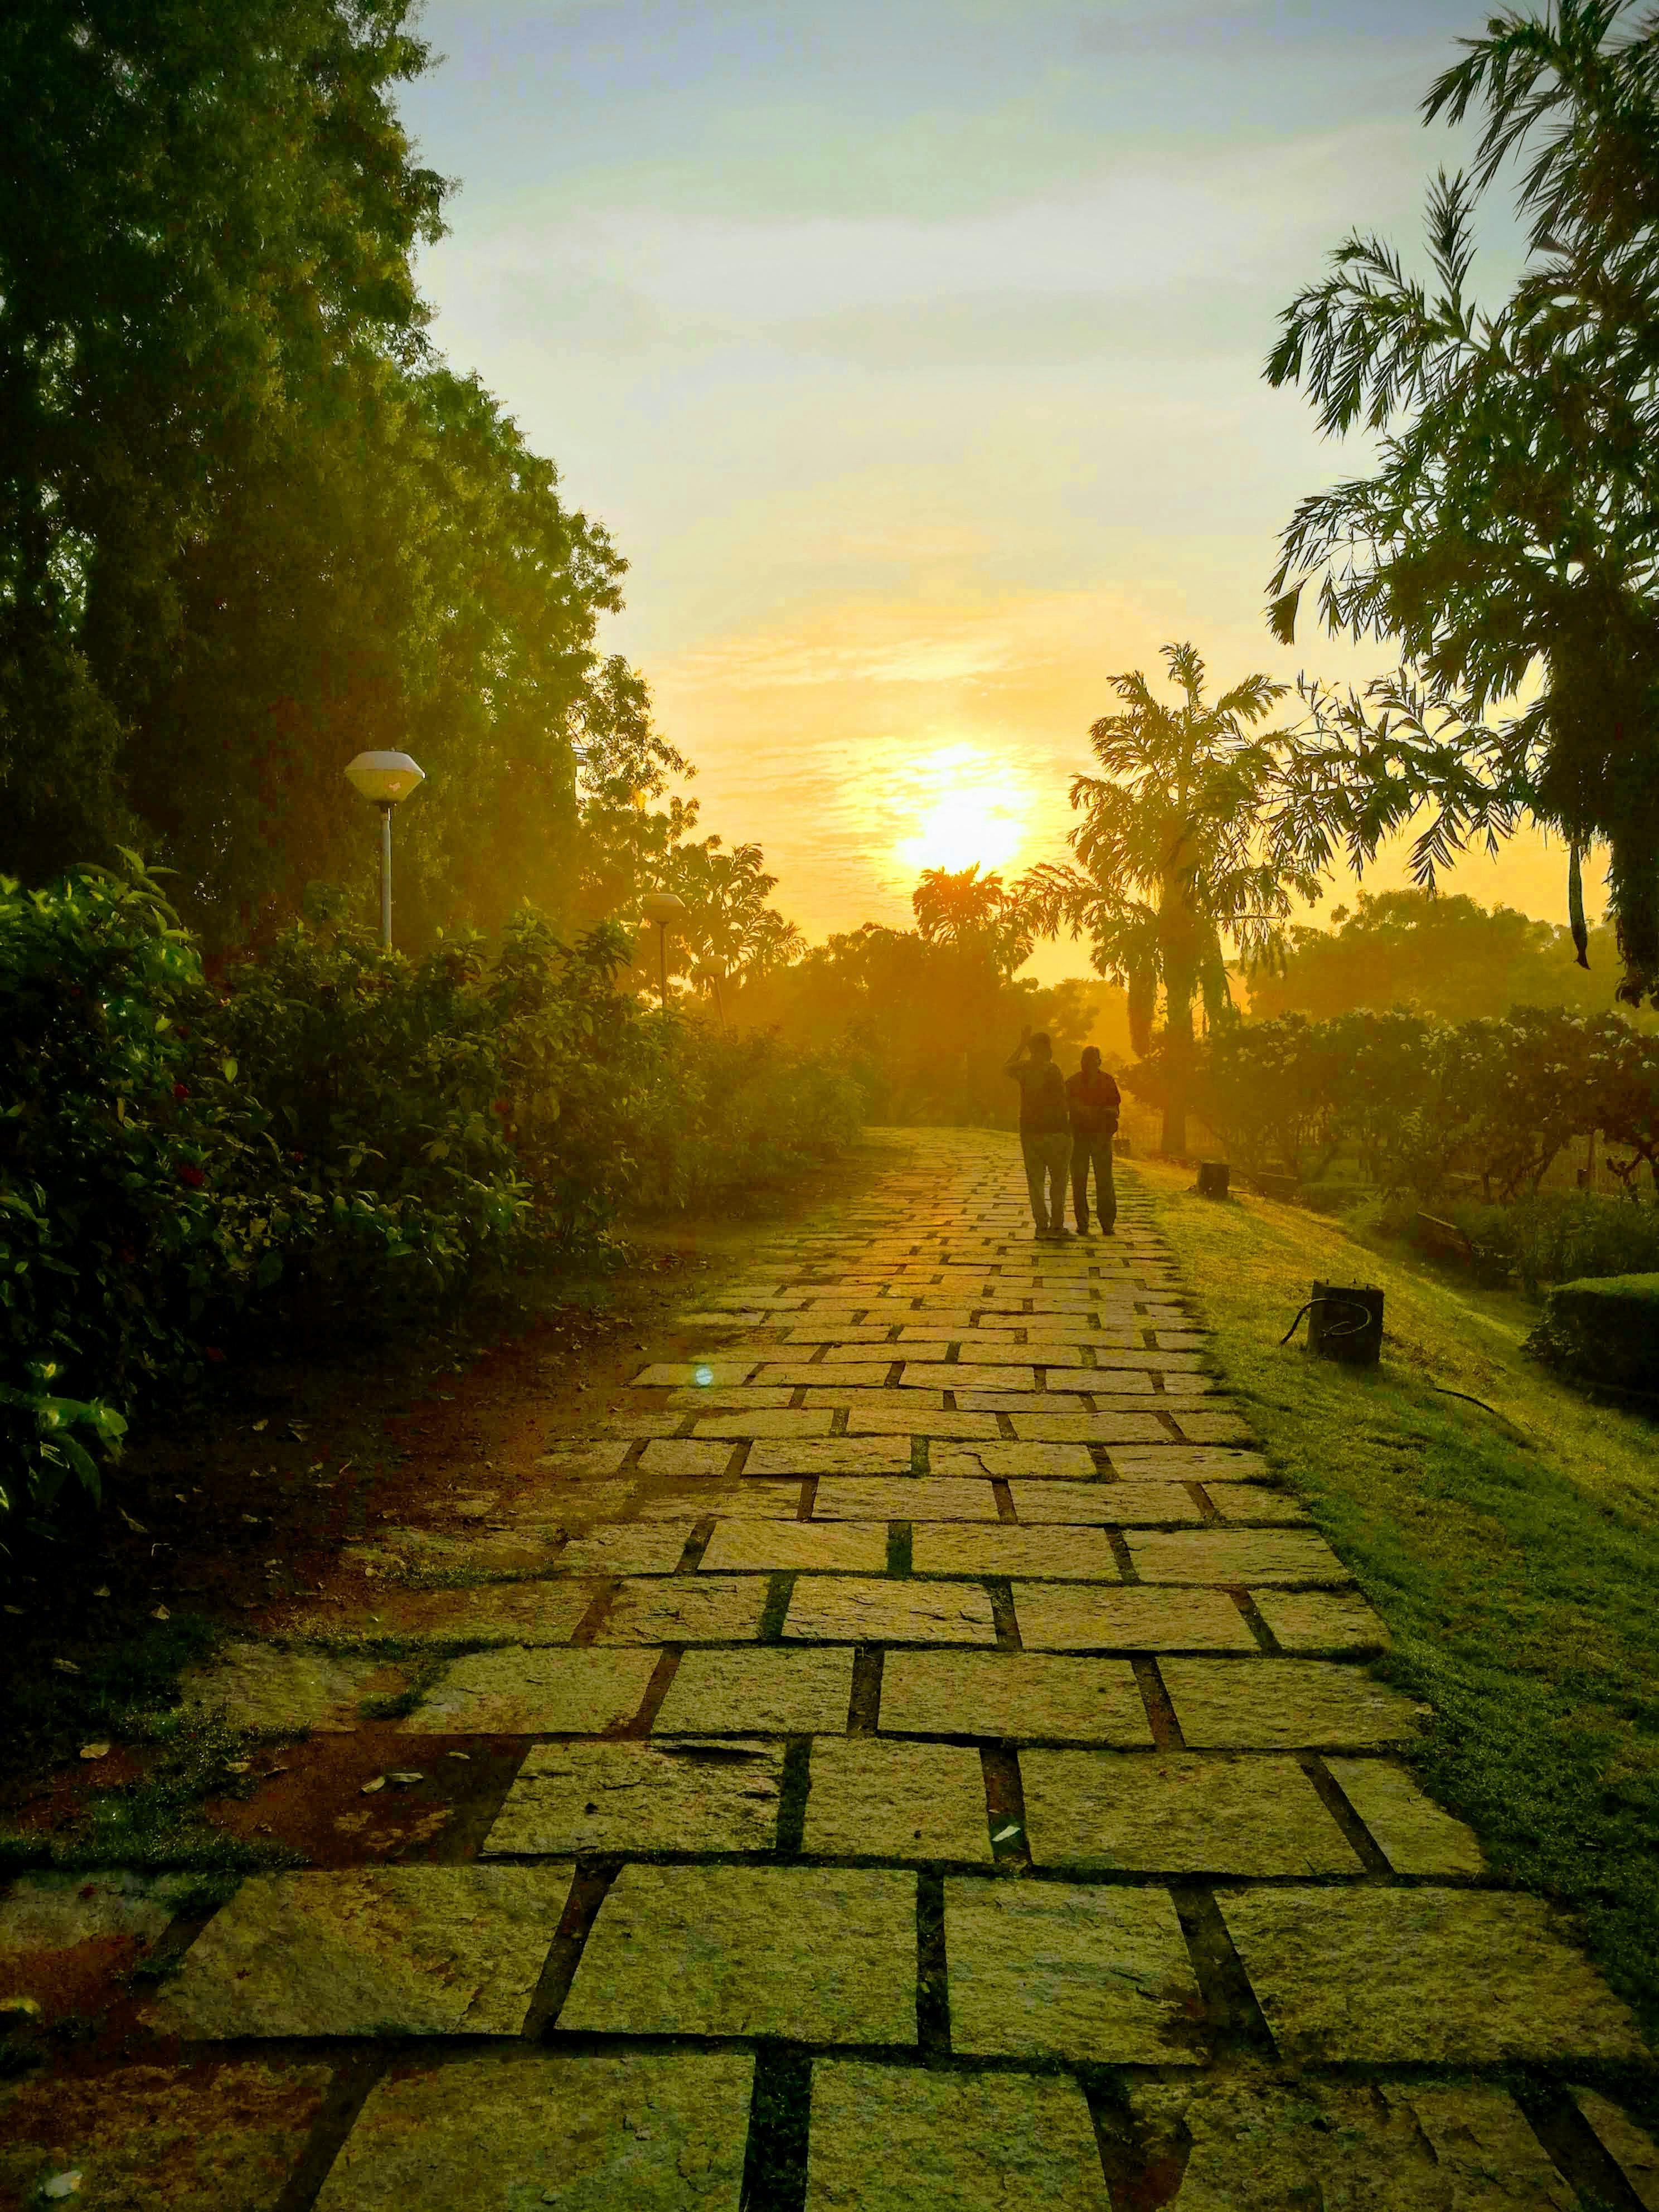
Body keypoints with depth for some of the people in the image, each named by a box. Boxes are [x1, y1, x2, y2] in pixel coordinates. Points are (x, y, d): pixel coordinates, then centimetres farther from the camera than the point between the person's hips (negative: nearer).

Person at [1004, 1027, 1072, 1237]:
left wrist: (1021, 1044, 28)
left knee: (1035, 1181, 8)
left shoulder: (1023, 1069, 3)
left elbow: (1005, 1067, 26)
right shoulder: (1052, 1070, -11)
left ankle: (1042, 1225, 5)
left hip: (1029, 1131, 4)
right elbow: (1061, 1102, -11)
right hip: (1055, 1131, -4)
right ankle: (1056, 1225, 2)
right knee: (1058, 1180, 6)